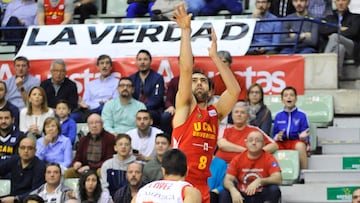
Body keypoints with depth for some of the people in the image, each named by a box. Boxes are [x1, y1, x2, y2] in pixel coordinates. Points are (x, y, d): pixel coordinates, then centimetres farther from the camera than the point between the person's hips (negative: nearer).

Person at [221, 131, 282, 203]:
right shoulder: (238, 159, 0)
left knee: (274, 190, -31)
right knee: (224, 194, -27)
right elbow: (228, 180, -7)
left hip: (261, 196, -1)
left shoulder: (269, 158, -5)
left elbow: (278, 179, -18)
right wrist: (233, 190, -32)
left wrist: (259, 181, -35)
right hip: (242, 196, 1)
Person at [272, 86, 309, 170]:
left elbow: (305, 133, 3)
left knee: (300, 146, -38)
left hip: (296, 141, -2)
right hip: (282, 142, 2)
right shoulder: (278, 116, 10)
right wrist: (277, 137, -12)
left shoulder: (301, 115, 2)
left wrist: (303, 136, -20)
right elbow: (274, 134, 11)